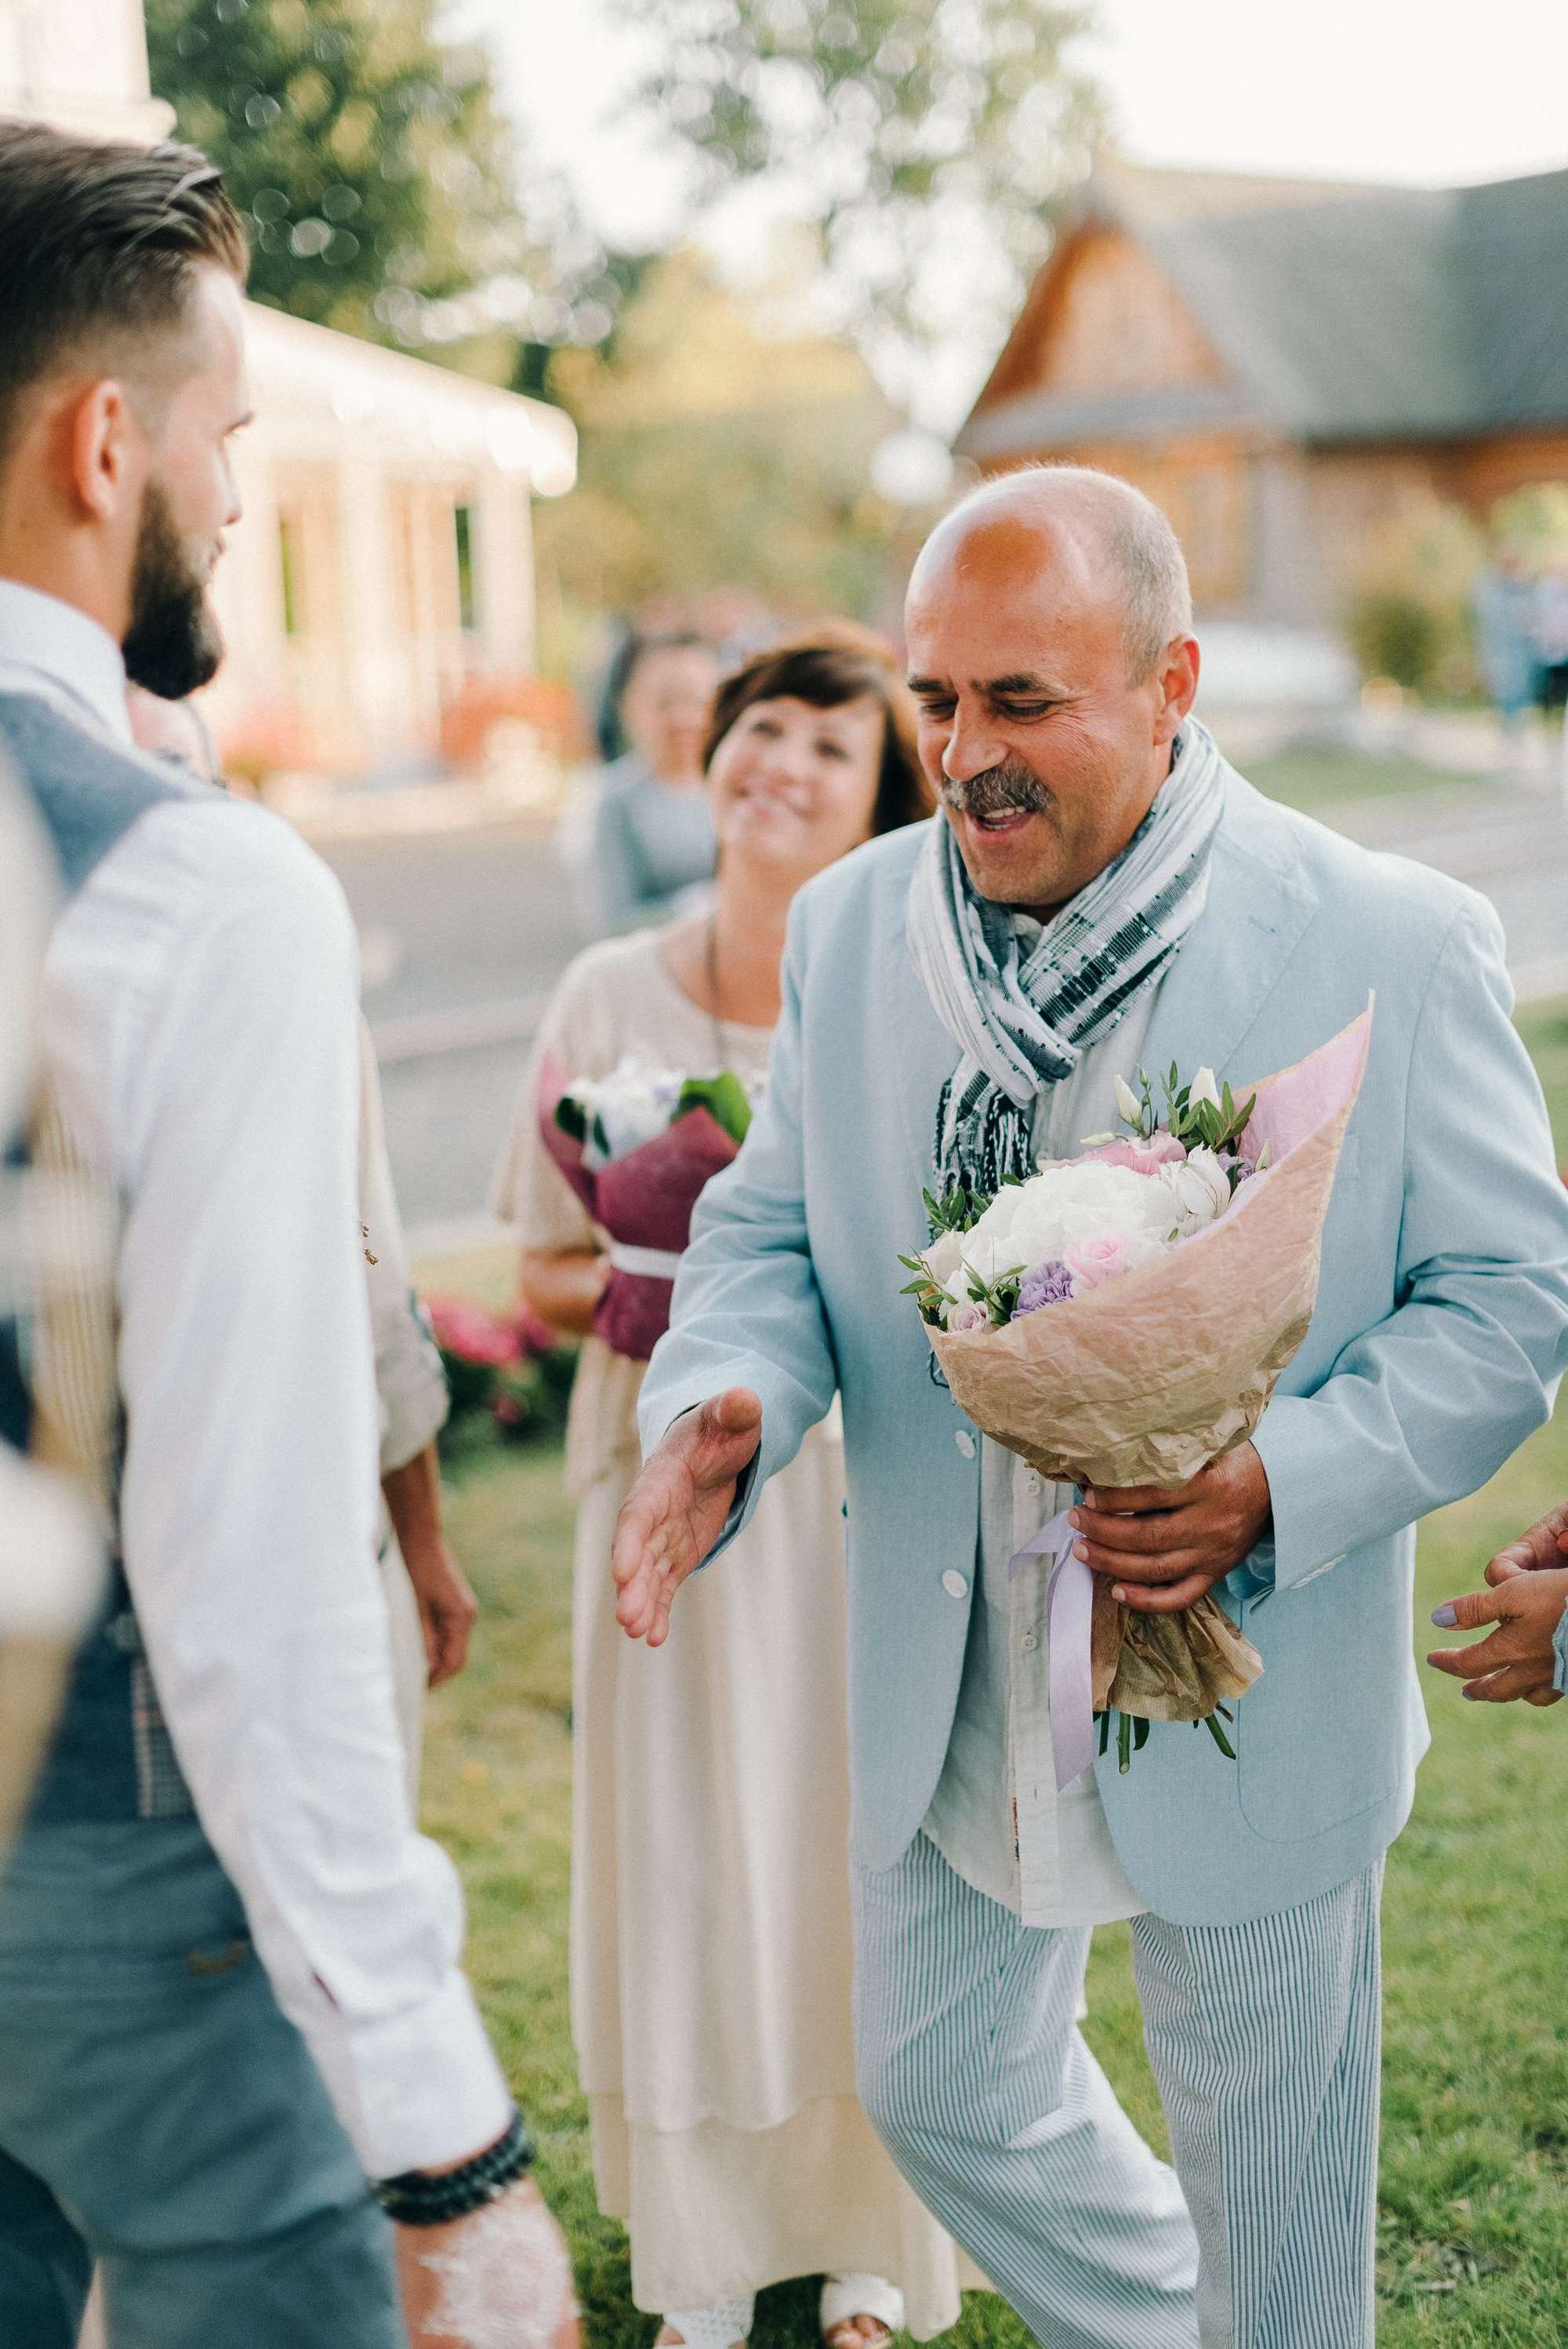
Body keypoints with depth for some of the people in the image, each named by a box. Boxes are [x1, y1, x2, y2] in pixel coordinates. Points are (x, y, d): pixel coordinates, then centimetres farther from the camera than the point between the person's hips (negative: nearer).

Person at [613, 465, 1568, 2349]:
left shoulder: (1395, 942, -14)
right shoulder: (850, 926, -3)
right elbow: (770, 1229, 5)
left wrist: (1279, 1484, -26)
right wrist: (721, 1404, -18)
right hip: (944, 1700, 4)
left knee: (1268, 2191, 15)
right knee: (938, 2094, 22)